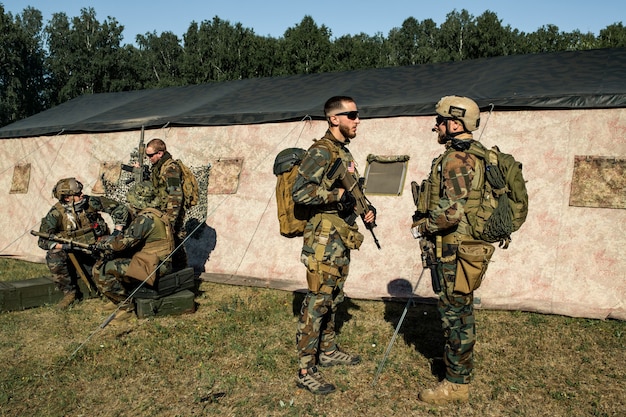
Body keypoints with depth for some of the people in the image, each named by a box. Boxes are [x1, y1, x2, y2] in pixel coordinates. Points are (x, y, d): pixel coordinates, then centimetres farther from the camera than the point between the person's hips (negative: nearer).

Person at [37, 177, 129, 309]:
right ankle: (69, 293, -12)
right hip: (74, 253, -1)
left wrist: (117, 231, -10)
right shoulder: (56, 214, -13)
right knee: (53, 256, -30)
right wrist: (64, 245, -31)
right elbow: (43, 241, -14)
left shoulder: (90, 202, -9)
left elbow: (119, 208, -2)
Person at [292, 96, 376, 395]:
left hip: (341, 239, 10)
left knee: (333, 299, 18)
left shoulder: (344, 153, 17)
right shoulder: (321, 152, -13)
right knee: (317, 302, -7)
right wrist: (337, 194, -22)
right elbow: (300, 192, -23)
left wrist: (366, 210, 11)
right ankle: (306, 371, -1)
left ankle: (328, 351, 33)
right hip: (324, 238, -9)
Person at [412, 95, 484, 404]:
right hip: (462, 248, 11)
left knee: (455, 313, -1)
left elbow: (453, 211, -28)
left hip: (456, 250, -11)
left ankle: (456, 384, 12)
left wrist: (423, 227, -13)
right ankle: (460, 371, 38)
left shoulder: (455, 160, -20)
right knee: (459, 311, 21)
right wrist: (431, 227, 19)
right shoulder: (471, 157, 14)